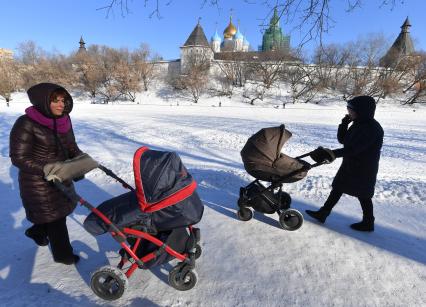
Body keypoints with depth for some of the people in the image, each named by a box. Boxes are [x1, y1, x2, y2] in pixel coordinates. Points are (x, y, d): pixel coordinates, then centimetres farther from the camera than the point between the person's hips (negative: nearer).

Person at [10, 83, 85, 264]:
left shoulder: (63, 120, -1)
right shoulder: (26, 124, -20)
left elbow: (71, 146, 8)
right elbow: (19, 157, -18)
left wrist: (80, 158, -10)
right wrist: (47, 168, -28)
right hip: (38, 182, -7)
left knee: (62, 209, 21)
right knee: (54, 217, 6)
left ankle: (36, 231, 52)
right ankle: (63, 254, 27)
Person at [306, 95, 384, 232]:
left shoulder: (372, 128, -24)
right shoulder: (358, 124, 4)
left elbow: (352, 149, -31)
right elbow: (342, 140, 7)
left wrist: (328, 154, -34)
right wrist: (344, 123, -6)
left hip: (363, 169, -9)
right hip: (350, 165, 9)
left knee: (363, 195, 9)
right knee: (337, 188, 12)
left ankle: (368, 223, 32)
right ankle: (322, 214, 23)